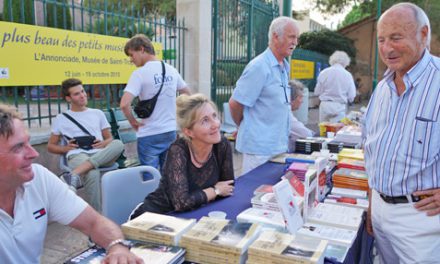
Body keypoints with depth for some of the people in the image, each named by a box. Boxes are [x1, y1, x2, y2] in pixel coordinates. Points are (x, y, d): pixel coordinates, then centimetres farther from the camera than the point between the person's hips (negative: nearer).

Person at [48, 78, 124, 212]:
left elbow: (110, 139, 25)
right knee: (92, 174, -40)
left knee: (118, 144, -34)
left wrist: (103, 143, 0)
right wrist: (66, 148, -1)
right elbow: (50, 146, 21)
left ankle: (74, 175, -42)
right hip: (77, 155, -3)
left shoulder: (98, 113, 24)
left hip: (101, 155, 3)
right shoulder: (61, 118, 18)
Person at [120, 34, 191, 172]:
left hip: (149, 135, -6)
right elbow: (187, 93, 20)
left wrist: (133, 122, -7)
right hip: (170, 132, 6)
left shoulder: (140, 73, -14)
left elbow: (124, 104, -23)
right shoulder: (171, 70, 5)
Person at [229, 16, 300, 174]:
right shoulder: (259, 67, -17)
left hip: (279, 146, 8)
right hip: (260, 147, -8)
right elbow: (235, 103, -14)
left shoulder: (285, 67, 10)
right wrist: (244, 126, 1)